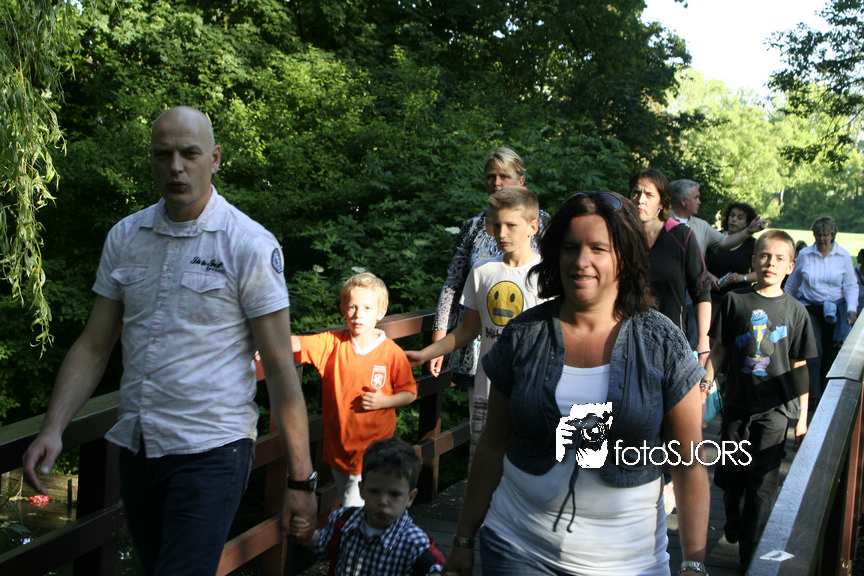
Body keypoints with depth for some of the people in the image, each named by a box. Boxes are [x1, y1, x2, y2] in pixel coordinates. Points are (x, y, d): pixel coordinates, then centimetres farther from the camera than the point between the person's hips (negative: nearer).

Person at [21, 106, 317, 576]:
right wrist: (52, 430, -5)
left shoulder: (250, 245, -9)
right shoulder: (124, 238, 6)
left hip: (212, 452, -5)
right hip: (136, 448, 5)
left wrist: (300, 480, -10)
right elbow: (93, 347, 9)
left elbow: (279, 366, -9)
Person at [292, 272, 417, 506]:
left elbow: (410, 393, 1)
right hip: (338, 444, 4)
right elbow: (297, 344, -17)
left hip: (374, 446, -3)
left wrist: (384, 401, -16)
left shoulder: (391, 352, -8)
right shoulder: (332, 343, -3)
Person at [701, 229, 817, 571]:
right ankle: (733, 528, 38)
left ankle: (752, 558, 10)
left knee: (763, 482, -2)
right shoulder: (735, 301, 1)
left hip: (774, 408, -1)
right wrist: (705, 383, -1)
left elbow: (799, 367, 4)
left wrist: (803, 416, 3)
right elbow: (719, 349, 7)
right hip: (737, 404, 2)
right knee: (731, 475, 12)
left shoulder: (795, 310, 0)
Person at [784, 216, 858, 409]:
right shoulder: (804, 255, 2)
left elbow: (851, 285, 3)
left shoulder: (844, 256, 1)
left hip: (835, 310, 1)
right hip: (810, 308, -1)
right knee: (814, 350, -14)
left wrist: (851, 309, -11)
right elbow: (792, 284, 12)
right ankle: (813, 396, -14)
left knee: (831, 354, 6)